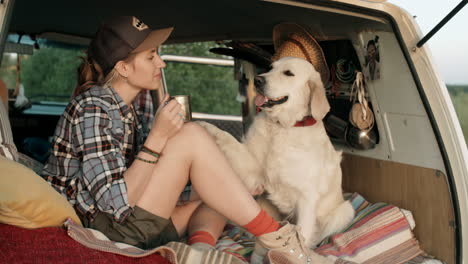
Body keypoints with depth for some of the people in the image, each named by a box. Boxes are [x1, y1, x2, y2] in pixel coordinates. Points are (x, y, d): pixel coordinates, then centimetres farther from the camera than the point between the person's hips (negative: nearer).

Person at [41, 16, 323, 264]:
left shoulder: (139, 100, 7)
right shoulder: (93, 109, -18)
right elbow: (116, 202, -25)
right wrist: (158, 136, -26)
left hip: (134, 218, 9)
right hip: (104, 227, -9)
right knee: (192, 136, -21)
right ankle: (273, 236, -15)